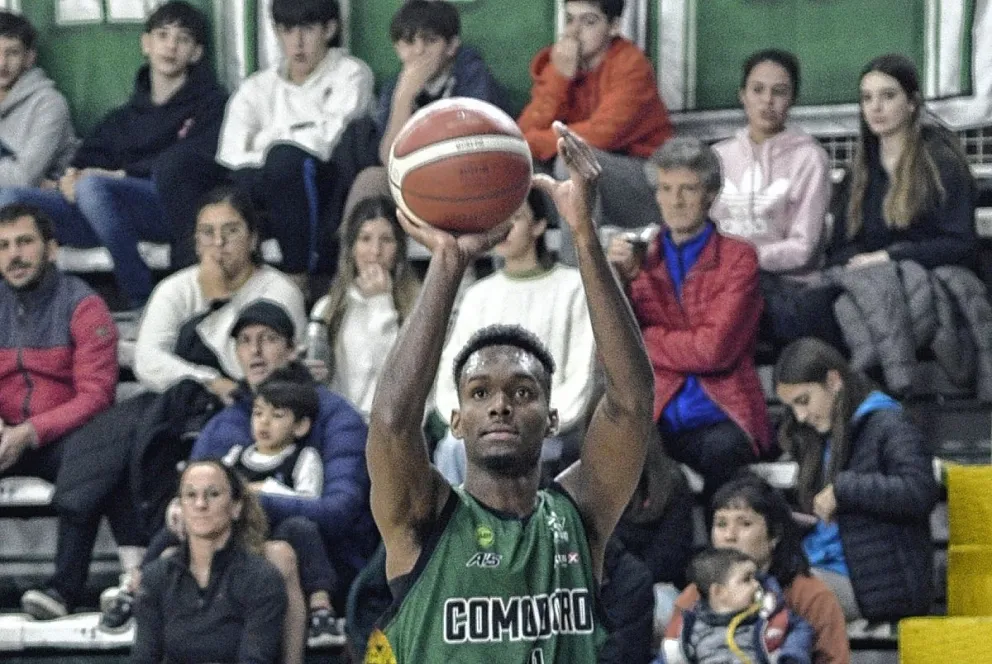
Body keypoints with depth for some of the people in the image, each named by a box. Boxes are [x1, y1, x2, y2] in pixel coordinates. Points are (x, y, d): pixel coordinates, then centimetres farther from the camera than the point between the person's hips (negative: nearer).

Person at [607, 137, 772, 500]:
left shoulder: (737, 258, 9)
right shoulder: (640, 259, 18)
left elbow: (715, 350, -4)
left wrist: (642, 340, 5)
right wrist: (622, 278, -5)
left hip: (720, 419, -1)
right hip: (654, 422, 1)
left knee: (721, 449, -36)